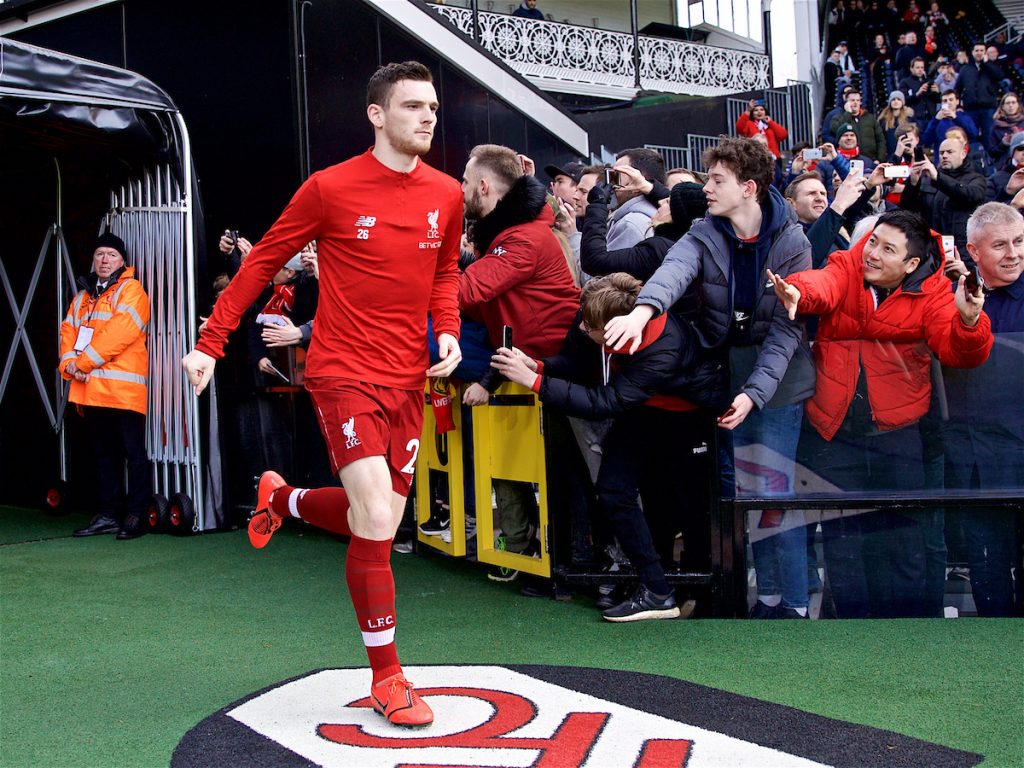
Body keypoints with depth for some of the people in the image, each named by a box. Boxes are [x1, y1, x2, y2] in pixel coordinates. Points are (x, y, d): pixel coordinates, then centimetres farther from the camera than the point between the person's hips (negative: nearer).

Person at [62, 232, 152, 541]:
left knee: (134, 453, -5)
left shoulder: (131, 290, -1)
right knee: (104, 454, 12)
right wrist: (68, 362, -5)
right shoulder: (83, 296, 21)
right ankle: (107, 514, 18)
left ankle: (137, 515, -2)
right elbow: (68, 331, 14)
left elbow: (119, 332, -14)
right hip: (90, 389, 7)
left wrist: (84, 361, -15)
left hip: (123, 388, -7)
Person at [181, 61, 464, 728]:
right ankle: (387, 678, 2)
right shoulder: (331, 188, -9)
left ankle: (282, 499, 42)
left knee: (380, 521, 11)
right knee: (377, 522, -13)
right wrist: (211, 342, -3)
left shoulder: (447, 196, 4)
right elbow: (263, 261, -1)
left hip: (409, 379, 6)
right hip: (345, 373, -5)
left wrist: (449, 330, 0)